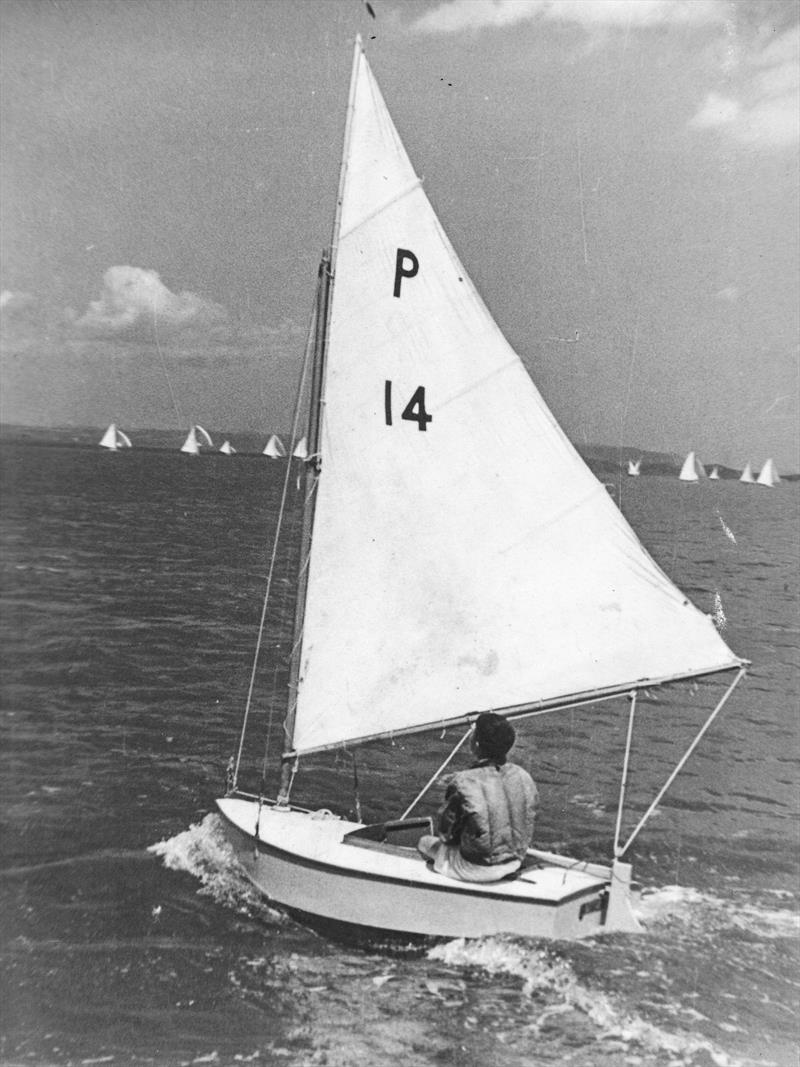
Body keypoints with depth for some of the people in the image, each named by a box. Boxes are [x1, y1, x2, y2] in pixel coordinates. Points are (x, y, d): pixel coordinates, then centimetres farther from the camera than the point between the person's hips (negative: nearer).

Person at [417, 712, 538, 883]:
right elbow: (525, 826, 1)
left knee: (425, 842, 21)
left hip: (476, 869, -5)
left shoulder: (463, 783, -27)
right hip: (515, 863, 5)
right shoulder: (524, 777, -12)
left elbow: (445, 833, -13)